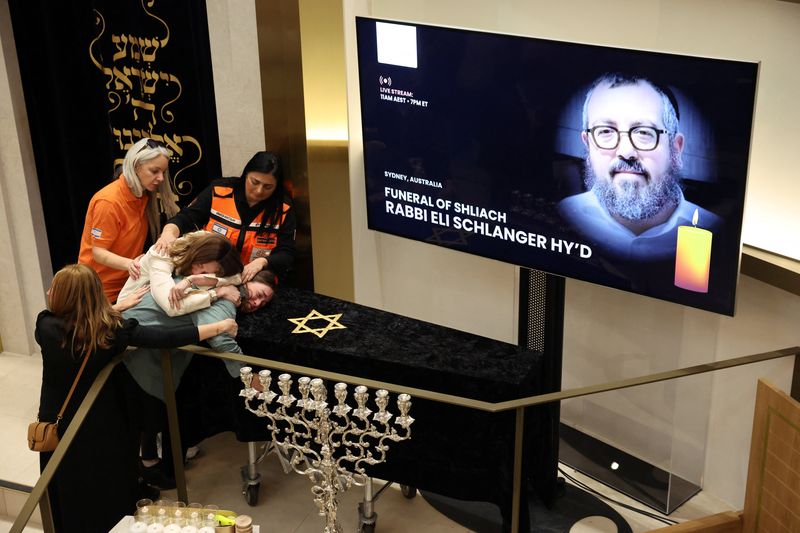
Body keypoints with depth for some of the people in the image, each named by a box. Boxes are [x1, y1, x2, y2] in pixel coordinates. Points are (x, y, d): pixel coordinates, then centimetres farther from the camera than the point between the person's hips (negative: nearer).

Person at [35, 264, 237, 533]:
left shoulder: (46, 327, -22)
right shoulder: (113, 329, -22)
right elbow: (167, 338, -22)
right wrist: (219, 326, -13)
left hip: (58, 426, 0)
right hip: (104, 428, 1)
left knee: (70, 506, 20)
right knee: (113, 498, 23)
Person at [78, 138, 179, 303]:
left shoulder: (145, 195, 1)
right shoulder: (108, 201, -22)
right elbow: (99, 253, -21)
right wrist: (128, 263, -37)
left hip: (129, 282, 7)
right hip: (103, 289, -6)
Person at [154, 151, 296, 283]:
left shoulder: (283, 208, -5)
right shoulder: (220, 191, -4)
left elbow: (287, 254, -3)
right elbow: (186, 218, -1)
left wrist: (262, 262, -23)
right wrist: (169, 232, -23)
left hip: (254, 282, -1)